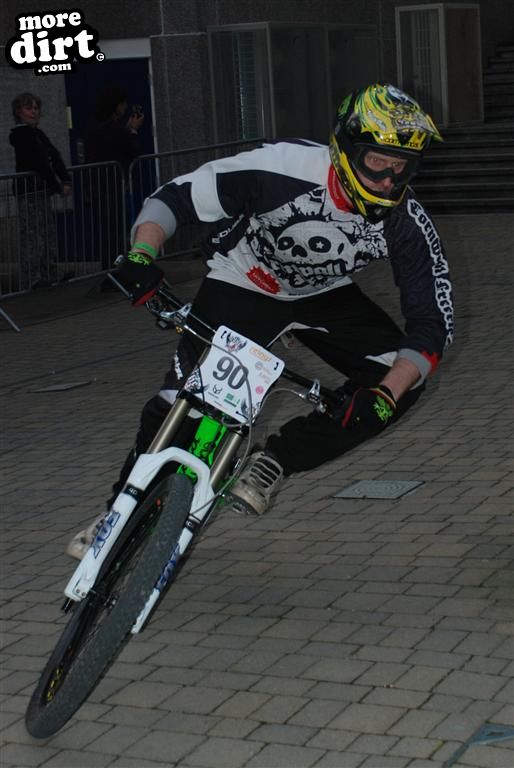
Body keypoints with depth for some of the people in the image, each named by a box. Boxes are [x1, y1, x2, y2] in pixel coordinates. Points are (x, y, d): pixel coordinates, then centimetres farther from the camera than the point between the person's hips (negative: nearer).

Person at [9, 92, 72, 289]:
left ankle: (48, 278, 17)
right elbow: (40, 164, -15)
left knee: (49, 236, 11)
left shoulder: (37, 133, 18)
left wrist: (66, 181, -5)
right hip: (29, 192, -9)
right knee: (32, 238, -10)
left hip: (41, 191, 9)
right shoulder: (20, 134, -10)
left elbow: (54, 157, 9)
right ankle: (32, 281, -8)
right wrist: (58, 187, -12)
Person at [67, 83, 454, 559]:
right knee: (183, 396, -16)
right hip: (244, 283, -3)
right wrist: (141, 256, -44)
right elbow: (174, 198, -27)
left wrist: (385, 395, -37)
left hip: (325, 296, 3)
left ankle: (275, 462, -5)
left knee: (400, 381, -16)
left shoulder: (407, 225, -26)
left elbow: (433, 323, -23)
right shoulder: (283, 169, -35)